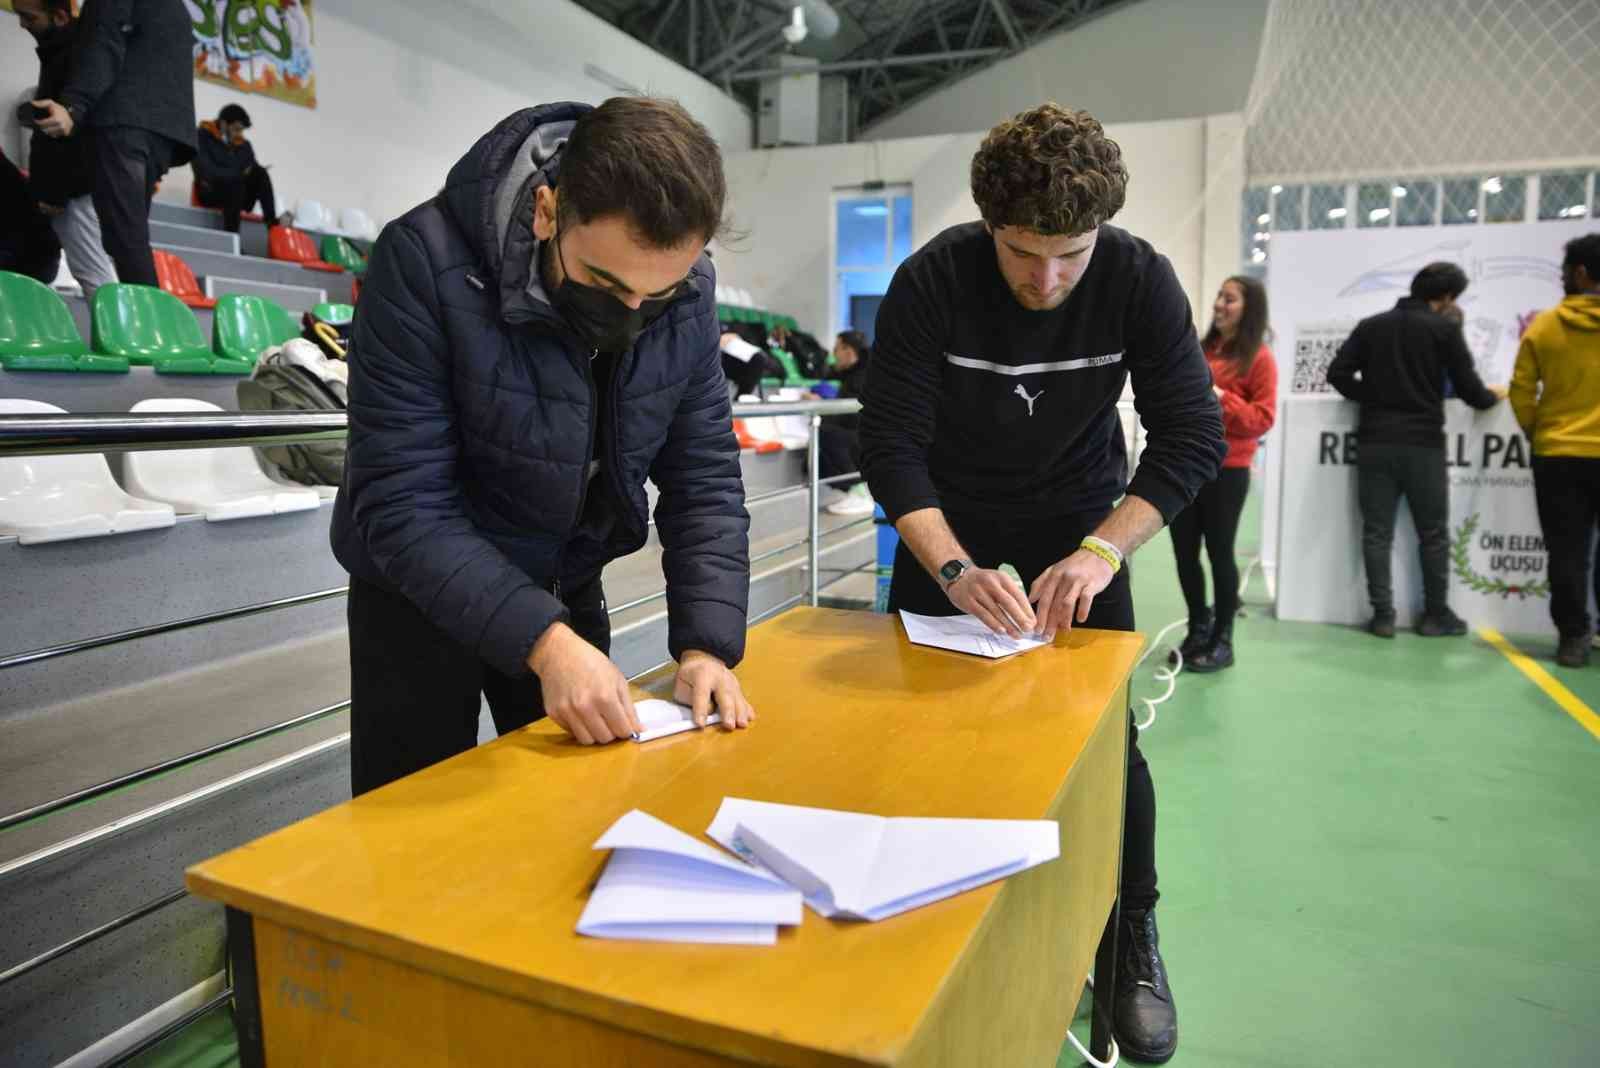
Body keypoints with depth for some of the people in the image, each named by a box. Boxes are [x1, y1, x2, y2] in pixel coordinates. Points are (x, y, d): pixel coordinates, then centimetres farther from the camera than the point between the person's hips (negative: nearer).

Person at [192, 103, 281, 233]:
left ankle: (272, 222, -32)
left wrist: (250, 176, -19)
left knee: (261, 173, -20)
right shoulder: (203, 137, -2)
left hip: (237, 197, 4)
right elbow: (206, 172, -15)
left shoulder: (244, 145, 12)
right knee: (236, 184, -35)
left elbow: (255, 170, 6)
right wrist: (240, 175, -24)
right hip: (210, 193, -4)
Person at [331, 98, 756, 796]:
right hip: (421, 592, -3)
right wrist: (544, 642, -37)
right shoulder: (425, 262, -27)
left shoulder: (688, 290, -13)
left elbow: (704, 477, -10)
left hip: (567, 588, 4)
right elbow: (403, 505, -28)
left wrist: (706, 645, -21)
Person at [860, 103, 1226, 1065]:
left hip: (1080, 514, 0)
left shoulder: (1140, 281, -20)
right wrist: (955, 568, -36)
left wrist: (1100, 550, -31)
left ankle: (1135, 938, 18)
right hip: (949, 516, 0)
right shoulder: (930, 283, -23)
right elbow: (890, 445, -23)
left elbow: (1194, 436, -18)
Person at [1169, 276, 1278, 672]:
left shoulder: (1258, 358, -4)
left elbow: (1262, 419, -10)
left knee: (1219, 553, 2)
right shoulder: (1200, 349, 12)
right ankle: (1199, 630, 25)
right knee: (1184, 552, 8)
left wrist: (1219, 397, -19)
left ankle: (1222, 641, 16)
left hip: (1226, 470, -5)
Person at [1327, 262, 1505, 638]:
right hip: (1423, 444, -3)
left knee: (1377, 533, 5)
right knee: (1433, 534, 9)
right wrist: (1494, 396, 19)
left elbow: (1338, 373, 2)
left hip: (1375, 443, 3)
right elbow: (1469, 390, -2)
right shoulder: (1444, 329, -2)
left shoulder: (1371, 325, 8)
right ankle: (1436, 615, 16)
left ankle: (1382, 615, 5)